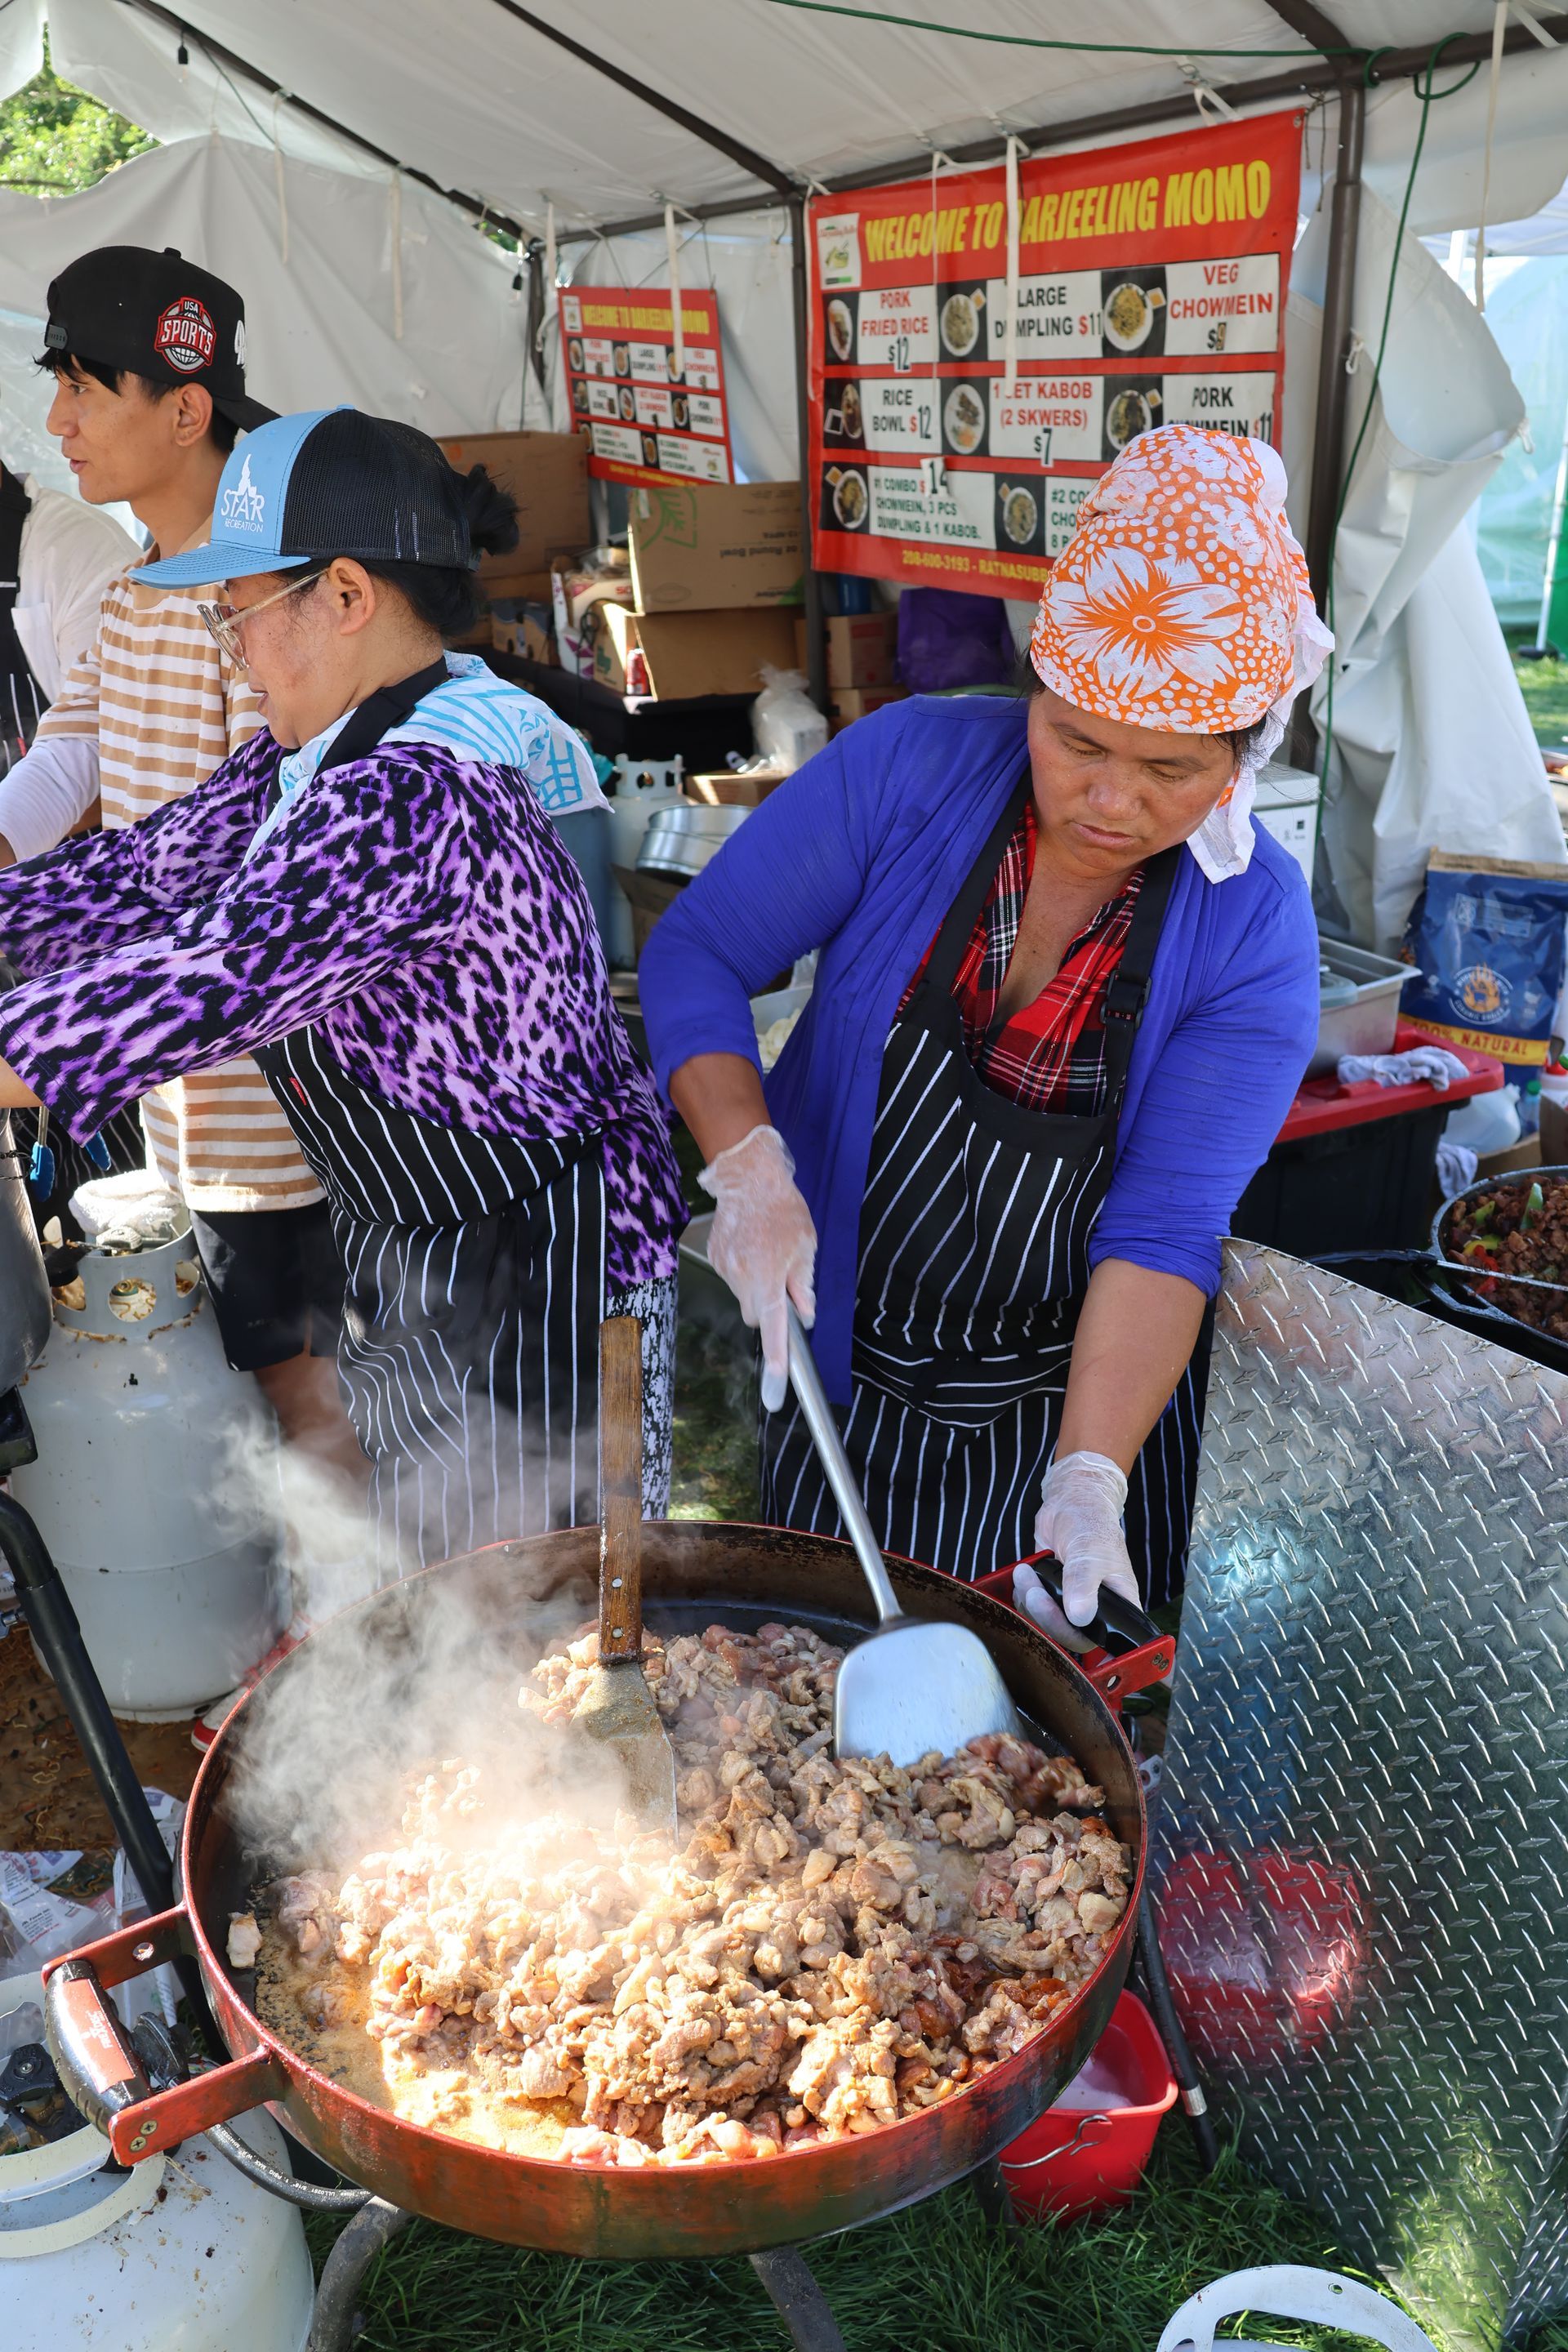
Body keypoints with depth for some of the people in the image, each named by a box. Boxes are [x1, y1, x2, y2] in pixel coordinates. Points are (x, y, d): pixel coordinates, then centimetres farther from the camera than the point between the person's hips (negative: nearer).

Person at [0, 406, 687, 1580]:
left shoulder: (414, 797, -30)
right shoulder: (326, 750, 3)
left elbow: (199, 982, -35)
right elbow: (150, 869, 8)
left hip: (533, 1276, -10)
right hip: (415, 1261, 10)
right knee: (426, 1574, 27)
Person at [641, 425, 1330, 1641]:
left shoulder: (1255, 925, -16)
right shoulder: (911, 763, -16)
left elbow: (1164, 1233, -19)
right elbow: (695, 954, -11)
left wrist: (1086, 1480, -30)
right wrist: (750, 1167, -26)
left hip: (1065, 1408, 0)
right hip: (833, 1372, 1)